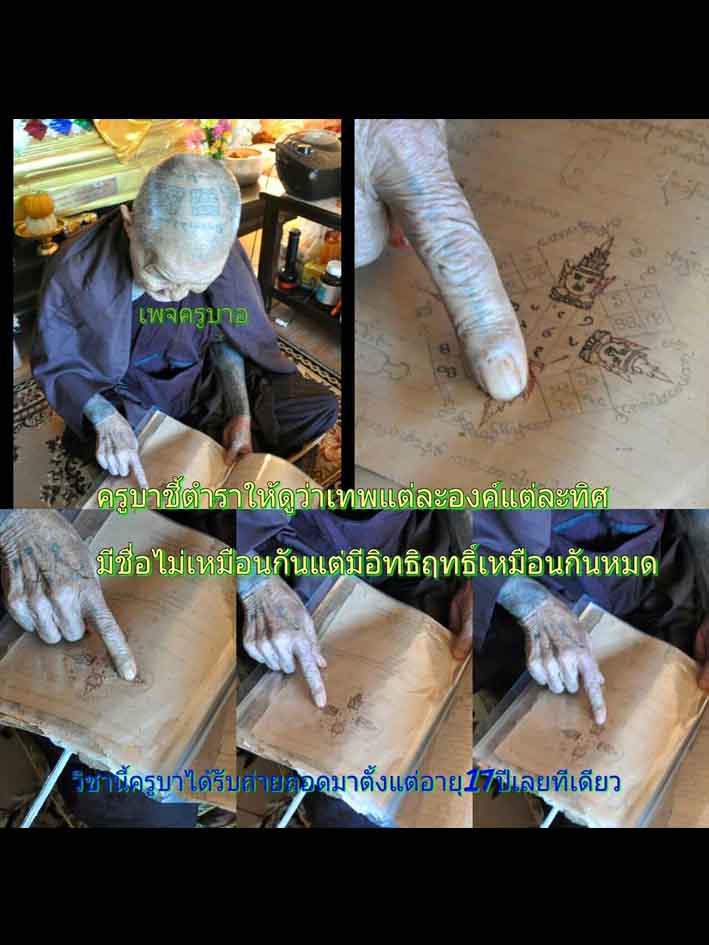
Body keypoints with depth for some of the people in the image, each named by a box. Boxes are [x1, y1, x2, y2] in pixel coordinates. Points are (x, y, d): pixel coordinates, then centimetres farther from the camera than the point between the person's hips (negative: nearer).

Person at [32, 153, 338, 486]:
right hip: (124, 404, -2)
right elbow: (57, 365, -12)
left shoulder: (220, 258, -22)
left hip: (205, 386, 3)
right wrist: (106, 419, -29)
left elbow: (224, 337, -2)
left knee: (318, 407, -2)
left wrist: (241, 414, -14)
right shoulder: (74, 274, -30)